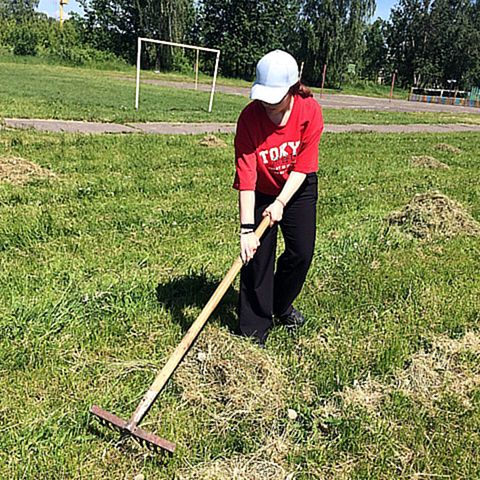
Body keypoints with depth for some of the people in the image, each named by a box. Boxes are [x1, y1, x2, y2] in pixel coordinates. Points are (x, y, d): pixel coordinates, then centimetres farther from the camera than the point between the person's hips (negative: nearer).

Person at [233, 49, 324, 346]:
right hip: (261, 192, -2)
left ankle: (281, 305, 34)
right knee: (258, 255, -7)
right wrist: (247, 228, -37)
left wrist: (281, 203, -28)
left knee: (302, 252, 5)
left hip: (298, 188, 2)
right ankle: (254, 330, 5)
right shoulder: (250, 117, -27)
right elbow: (245, 175, -32)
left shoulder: (310, 111, -23)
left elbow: (303, 166, -19)